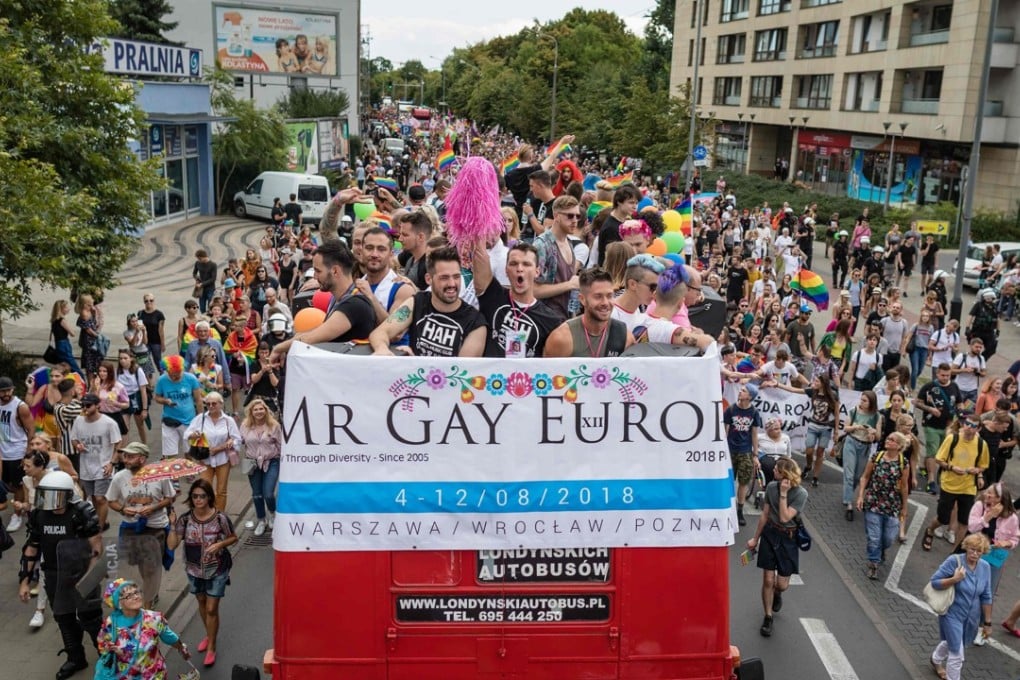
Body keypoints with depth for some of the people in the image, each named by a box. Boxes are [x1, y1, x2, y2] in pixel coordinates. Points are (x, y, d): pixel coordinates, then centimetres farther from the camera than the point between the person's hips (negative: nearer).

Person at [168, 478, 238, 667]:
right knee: (202, 603, 23)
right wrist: (173, 526, -26)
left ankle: (211, 647, 17)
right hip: (194, 569, 4)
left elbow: (233, 538, -4)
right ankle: (209, 635, 46)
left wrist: (220, 544, -23)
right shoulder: (185, 519, -13)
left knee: (211, 609, 0)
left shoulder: (220, 518, -19)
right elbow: (171, 545, -14)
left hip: (217, 570, -3)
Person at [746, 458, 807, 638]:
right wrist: (755, 538, 14)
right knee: (768, 580, 0)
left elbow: (785, 517, -23)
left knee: (782, 584, 4)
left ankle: (777, 594, 41)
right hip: (769, 535, 2)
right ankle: (768, 618, 17)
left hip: (788, 538, -2)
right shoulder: (771, 487, -4)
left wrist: (783, 494, -24)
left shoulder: (801, 494, -16)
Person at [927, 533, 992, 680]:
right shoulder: (954, 561, -21)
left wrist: (987, 622, 3)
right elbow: (935, 582, -18)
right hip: (953, 614, -5)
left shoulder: (985, 567, -8)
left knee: (951, 642, 28)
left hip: (972, 617, 5)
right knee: (957, 654, -2)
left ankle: (936, 660, 57)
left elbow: (986, 597, 0)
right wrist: (955, 579, -33)